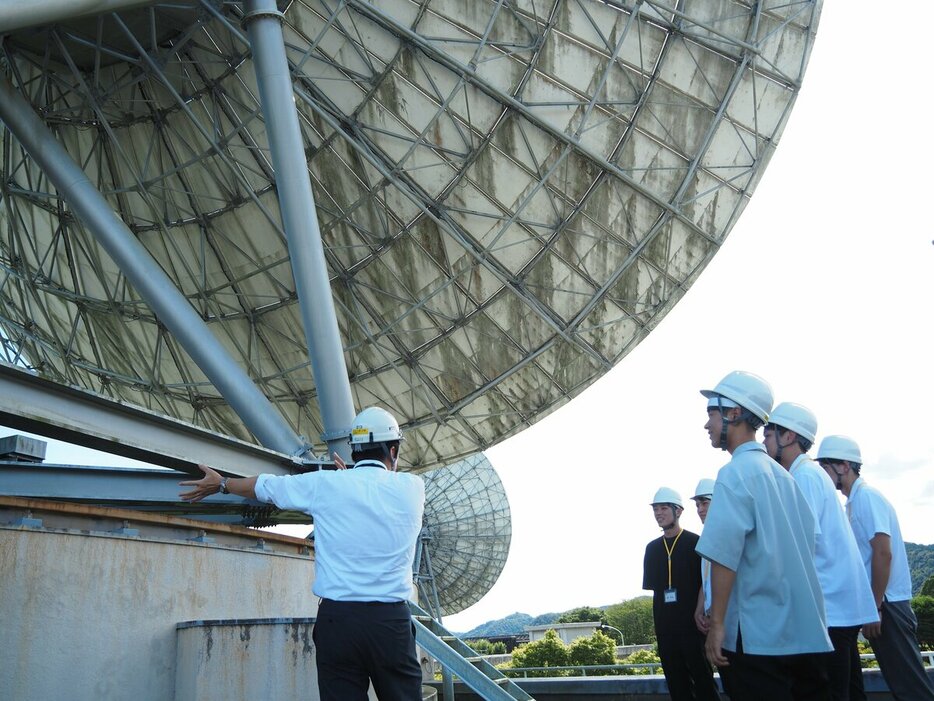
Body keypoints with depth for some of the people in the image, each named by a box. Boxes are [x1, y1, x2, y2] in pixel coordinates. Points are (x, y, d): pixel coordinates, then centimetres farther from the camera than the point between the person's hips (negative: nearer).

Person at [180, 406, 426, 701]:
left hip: (337, 619, 0)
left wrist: (221, 483, 33)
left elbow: (264, 486, 16)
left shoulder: (325, 484, 1)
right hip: (392, 621, 0)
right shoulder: (412, 488, 3)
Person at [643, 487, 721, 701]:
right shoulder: (652, 548, 11)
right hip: (665, 626, 5)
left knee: (702, 680, -1)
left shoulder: (695, 542, -2)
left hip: (693, 623, -4)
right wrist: (659, 619, 9)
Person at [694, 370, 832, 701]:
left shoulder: (735, 473, -11)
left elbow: (724, 555, -18)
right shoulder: (780, 473, 13)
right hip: (805, 630, 8)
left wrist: (717, 623, -15)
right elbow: (808, 545, 17)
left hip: (759, 633, -8)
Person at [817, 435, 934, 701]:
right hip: (879, 604, 9)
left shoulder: (866, 497, -13)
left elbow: (883, 553, -21)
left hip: (887, 605, -9)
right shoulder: (855, 500, 15)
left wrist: (875, 607, -20)